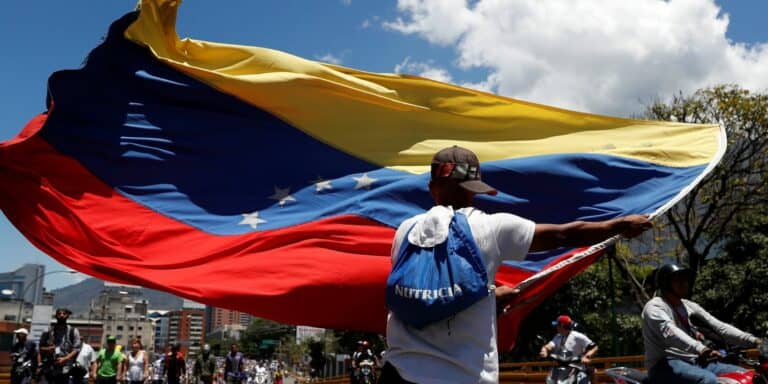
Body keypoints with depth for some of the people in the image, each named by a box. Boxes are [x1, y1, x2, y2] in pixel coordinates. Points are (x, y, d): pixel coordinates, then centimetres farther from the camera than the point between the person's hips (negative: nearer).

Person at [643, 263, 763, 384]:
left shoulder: (689, 306, 17)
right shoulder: (654, 306, -9)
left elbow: (719, 326, 8)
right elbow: (669, 332, -29)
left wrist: (753, 341, -6)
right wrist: (700, 349, -47)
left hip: (693, 362, 9)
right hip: (665, 365, -8)